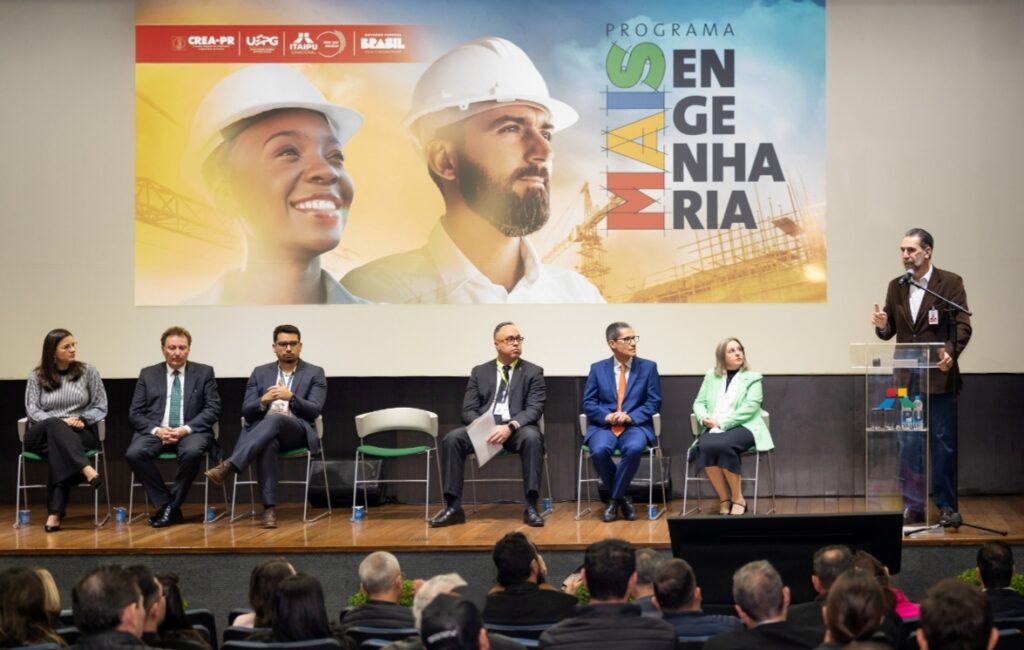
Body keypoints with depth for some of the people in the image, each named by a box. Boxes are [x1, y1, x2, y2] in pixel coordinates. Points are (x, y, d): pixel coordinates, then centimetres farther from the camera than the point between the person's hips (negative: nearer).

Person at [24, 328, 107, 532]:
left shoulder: (88, 371, 10)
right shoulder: (37, 376, 9)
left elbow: (100, 407, 7)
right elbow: (32, 410, -2)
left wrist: (82, 420, -13)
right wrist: (60, 422, -19)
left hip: (79, 435, 0)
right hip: (42, 435, 0)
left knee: (58, 452, -37)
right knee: (54, 425, -38)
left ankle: (55, 513, -47)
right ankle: (87, 470, -59)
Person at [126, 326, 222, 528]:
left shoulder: (204, 373, 9)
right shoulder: (148, 374, 13)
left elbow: (213, 409, 1)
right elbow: (135, 413, 7)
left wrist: (186, 429, -14)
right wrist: (156, 430, -13)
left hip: (191, 432, -2)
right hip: (156, 432, 2)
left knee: (192, 451, -36)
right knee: (134, 454, -29)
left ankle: (172, 506, -18)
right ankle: (164, 504, -15)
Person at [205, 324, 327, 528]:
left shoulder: (315, 374, 9)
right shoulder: (260, 373, 16)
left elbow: (314, 411, -3)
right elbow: (246, 412, 9)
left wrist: (291, 397, -21)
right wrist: (263, 401, -13)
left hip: (298, 432, -1)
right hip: (262, 431, 2)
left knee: (276, 419, -38)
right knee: (267, 444, -38)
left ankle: (229, 465, -47)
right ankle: (269, 509, -42)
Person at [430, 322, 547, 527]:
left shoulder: (533, 372, 8)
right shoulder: (480, 372, 14)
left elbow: (534, 410, -4)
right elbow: (468, 410, 7)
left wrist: (510, 427, -23)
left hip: (517, 429, -2)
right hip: (483, 428, 2)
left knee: (532, 437, -36)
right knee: (452, 438, -26)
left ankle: (531, 507, -33)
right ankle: (454, 507, -23)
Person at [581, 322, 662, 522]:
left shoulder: (648, 367, 8)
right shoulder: (598, 369, 10)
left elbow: (654, 402, 3)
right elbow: (588, 403, 6)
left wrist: (630, 417, -13)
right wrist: (606, 416, -15)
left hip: (635, 426, -1)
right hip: (604, 426, 1)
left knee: (634, 448, -35)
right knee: (599, 450, -33)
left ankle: (614, 498, -15)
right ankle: (622, 496, -7)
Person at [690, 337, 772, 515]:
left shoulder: (753, 378, 9)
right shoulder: (711, 376, 20)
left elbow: (750, 407, -5)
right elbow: (699, 402, 17)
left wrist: (722, 423, -16)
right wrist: (704, 418, -8)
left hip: (743, 427, -3)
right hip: (714, 428, 3)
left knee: (722, 445, -37)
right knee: (705, 446, -34)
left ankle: (738, 498, -20)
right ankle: (724, 499, -21)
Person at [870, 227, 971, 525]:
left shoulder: (950, 283, -4)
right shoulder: (896, 286, 9)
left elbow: (963, 325, -9)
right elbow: (889, 332, 11)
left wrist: (951, 352, -27)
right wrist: (882, 325, -13)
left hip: (939, 377, -4)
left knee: (943, 442, 3)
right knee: (908, 444, 5)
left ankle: (946, 505, 12)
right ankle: (913, 506, 12)